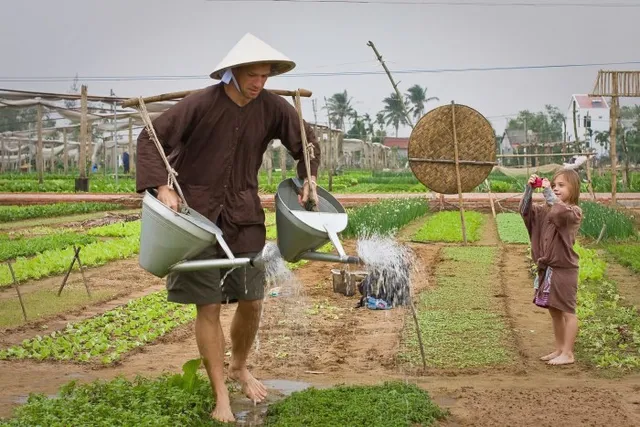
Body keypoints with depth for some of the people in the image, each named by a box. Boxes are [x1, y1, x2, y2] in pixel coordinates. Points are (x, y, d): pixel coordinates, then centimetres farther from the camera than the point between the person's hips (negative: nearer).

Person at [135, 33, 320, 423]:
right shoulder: (201, 104, -15)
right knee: (209, 307, -2)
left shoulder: (272, 107, -4)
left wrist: (308, 176, -3)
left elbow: (307, 142, 12)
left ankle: (240, 368, 37)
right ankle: (221, 398, 10)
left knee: (252, 301, 7)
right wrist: (161, 186, -22)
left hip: (244, 215, 4)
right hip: (198, 215, -3)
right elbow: (151, 137, -12)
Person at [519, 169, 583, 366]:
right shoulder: (547, 210, 10)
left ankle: (568, 353, 8)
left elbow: (560, 211, -32)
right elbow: (526, 211, 3)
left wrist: (547, 192, -23)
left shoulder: (574, 212, -11)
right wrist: (529, 189, -8)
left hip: (564, 269, -8)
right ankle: (559, 349, 27)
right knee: (554, 311, 15)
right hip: (547, 268, 8)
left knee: (567, 311, 1)